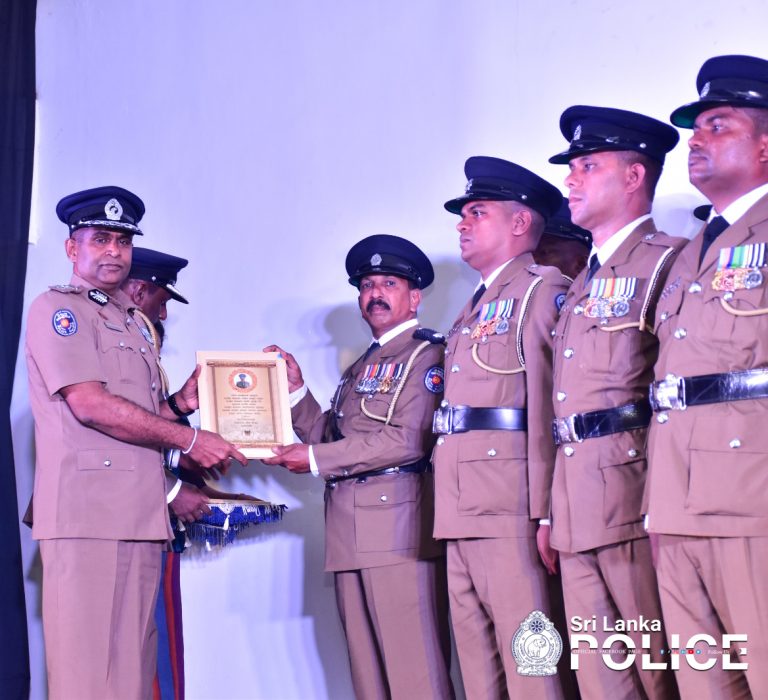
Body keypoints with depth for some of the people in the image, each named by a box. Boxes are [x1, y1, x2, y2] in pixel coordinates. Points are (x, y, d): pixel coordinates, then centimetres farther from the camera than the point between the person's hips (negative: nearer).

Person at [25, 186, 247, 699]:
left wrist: (181, 403, 7)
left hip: (141, 515, 8)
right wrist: (189, 439, -10)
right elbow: (90, 406, -13)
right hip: (85, 511, -8)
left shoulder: (134, 323, 25)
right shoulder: (57, 309, -1)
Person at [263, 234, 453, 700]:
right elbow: (331, 436, 22)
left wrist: (315, 459, -10)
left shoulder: (427, 354, -2)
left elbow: (407, 440, -15)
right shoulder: (361, 368, 25)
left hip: (398, 527, -8)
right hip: (350, 535, 8)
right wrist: (295, 388, 10)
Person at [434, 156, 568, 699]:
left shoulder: (543, 289, -2)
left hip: (510, 511, -9)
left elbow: (551, 407, -12)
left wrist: (546, 513, -19)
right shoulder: (473, 312, 26)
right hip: (462, 513, 9)